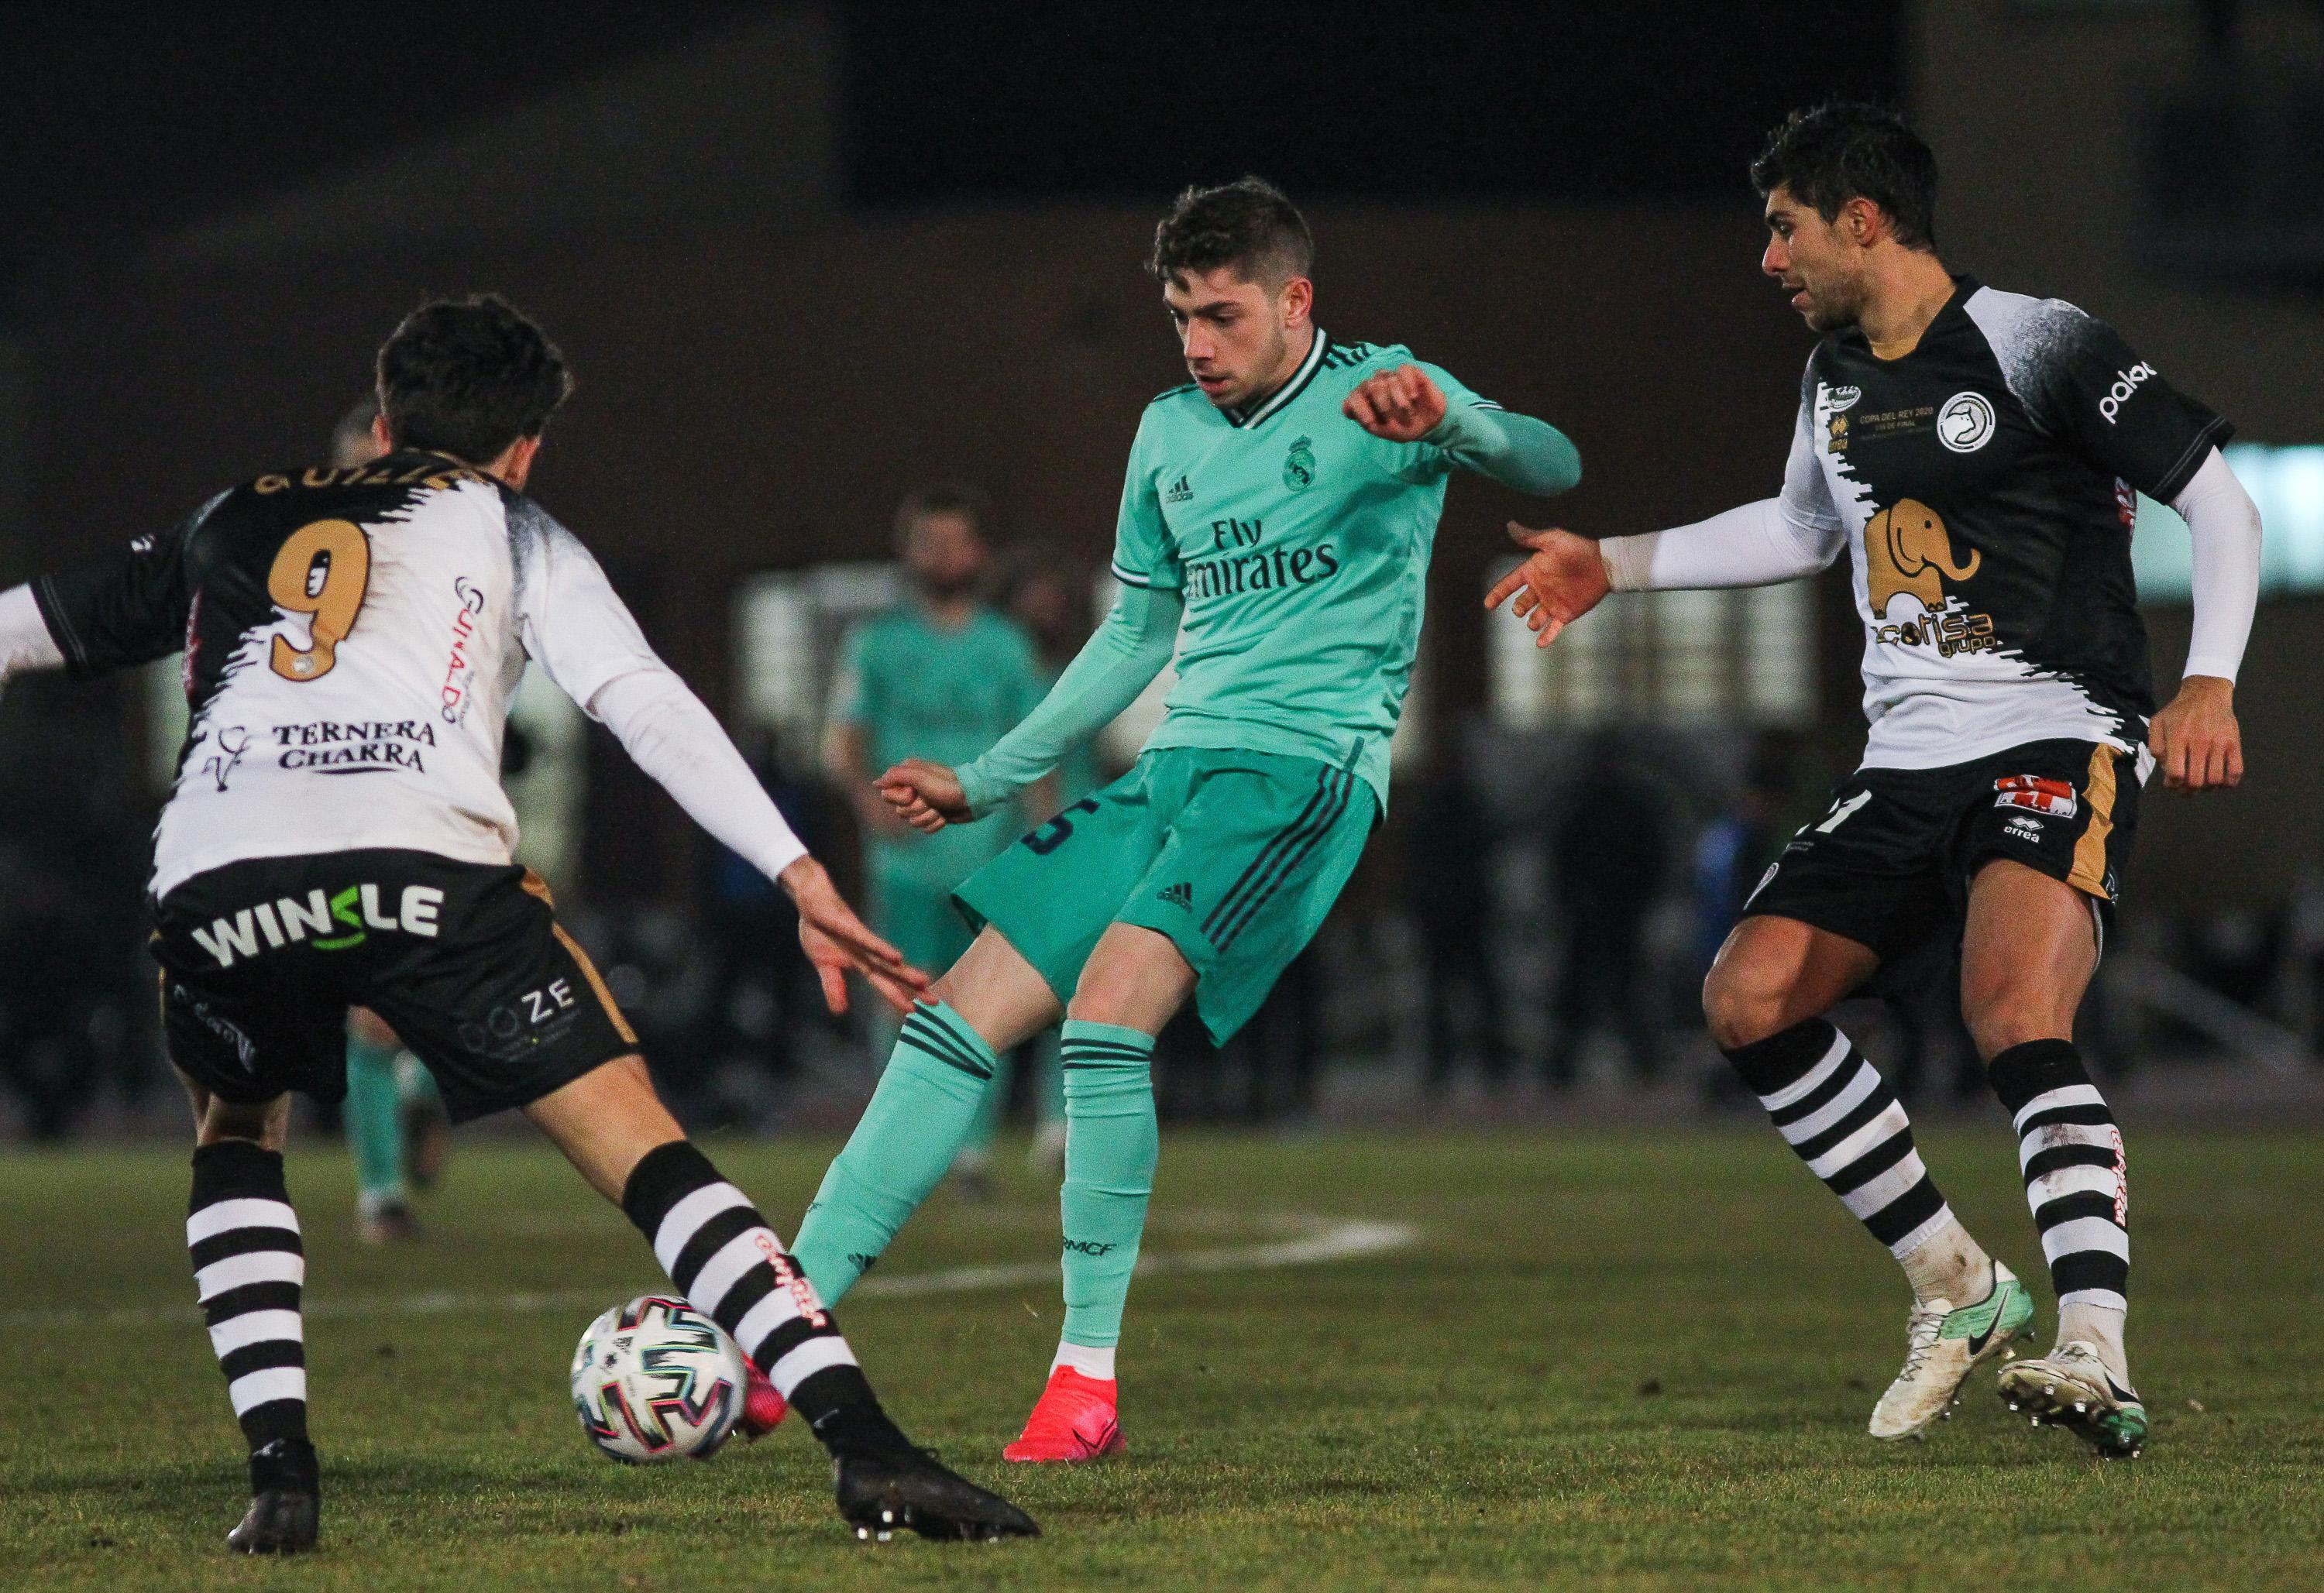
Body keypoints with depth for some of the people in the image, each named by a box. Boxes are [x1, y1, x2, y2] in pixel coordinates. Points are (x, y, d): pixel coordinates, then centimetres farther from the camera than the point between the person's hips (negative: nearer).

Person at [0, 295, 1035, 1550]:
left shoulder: (232, 526, 34)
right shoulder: (508, 529, 26)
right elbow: (644, 704, 12)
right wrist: (800, 878, 7)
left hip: (213, 878, 2)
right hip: (427, 867, -2)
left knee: (234, 1141, 30)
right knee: (642, 1150, 0)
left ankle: (279, 1469, 11)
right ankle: (865, 1445, -14)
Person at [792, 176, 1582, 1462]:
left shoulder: (1375, 393, -3)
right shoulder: (1170, 433, 17)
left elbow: (1550, 466, -19)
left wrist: (1445, 421, -41)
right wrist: (983, 783, 26)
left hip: (1303, 768, -7)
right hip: (1173, 770, 7)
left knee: (1108, 1006, -26)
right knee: (960, 1016, -2)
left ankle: (1089, 1376, -21)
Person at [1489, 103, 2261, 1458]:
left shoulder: (2036, 348, -10)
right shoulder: (1836, 379, 14)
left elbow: (2221, 504, -9)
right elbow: (1805, 527, 34)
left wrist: (2210, 682, -21)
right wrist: (1615, 565, 36)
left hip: (2061, 747, -8)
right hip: (1909, 765, 8)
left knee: (2017, 1015, -30)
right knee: (1750, 998, -3)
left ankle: (2098, 1358, -40)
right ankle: (1958, 1286, 8)